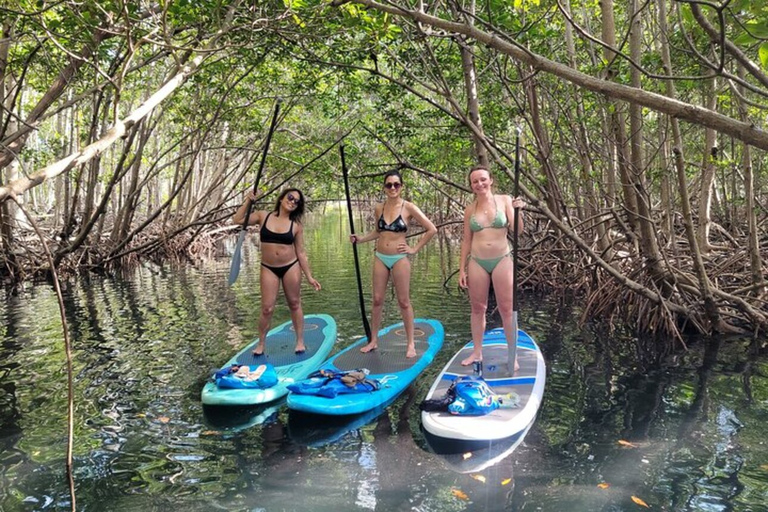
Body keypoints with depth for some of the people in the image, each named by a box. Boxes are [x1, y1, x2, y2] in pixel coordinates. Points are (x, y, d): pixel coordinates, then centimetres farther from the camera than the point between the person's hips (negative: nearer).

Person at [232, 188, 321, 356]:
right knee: (267, 309, 0)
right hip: (268, 269, 0)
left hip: (291, 267, 0)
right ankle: (260, 344, 18)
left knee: (294, 304, 10)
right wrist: (248, 201, -7)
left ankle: (300, 341, 24)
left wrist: (309, 276, -1)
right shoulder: (263, 216, -1)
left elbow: (300, 252, 1)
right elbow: (237, 220, -2)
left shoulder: (296, 225, -3)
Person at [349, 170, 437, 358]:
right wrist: (360, 239, 7)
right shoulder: (379, 208, 5)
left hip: (399, 258, -4)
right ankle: (373, 340, 18)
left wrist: (415, 249, -5)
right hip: (380, 258, 4)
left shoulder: (409, 208, -7)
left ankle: (411, 344, 11)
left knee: (404, 302, 2)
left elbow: (431, 229, -5)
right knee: (377, 300, 6)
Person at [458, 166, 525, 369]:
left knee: (507, 309, 1)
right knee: (477, 308, 10)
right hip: (477, 262, 2)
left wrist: (518, 212, -25)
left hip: (502, 260, -2)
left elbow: (517, 231, -7)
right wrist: (462, 269, 7)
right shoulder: (470, 209, 4)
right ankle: (477, 352, 22)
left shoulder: (504, 200, -2)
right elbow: (466, 241, 9)